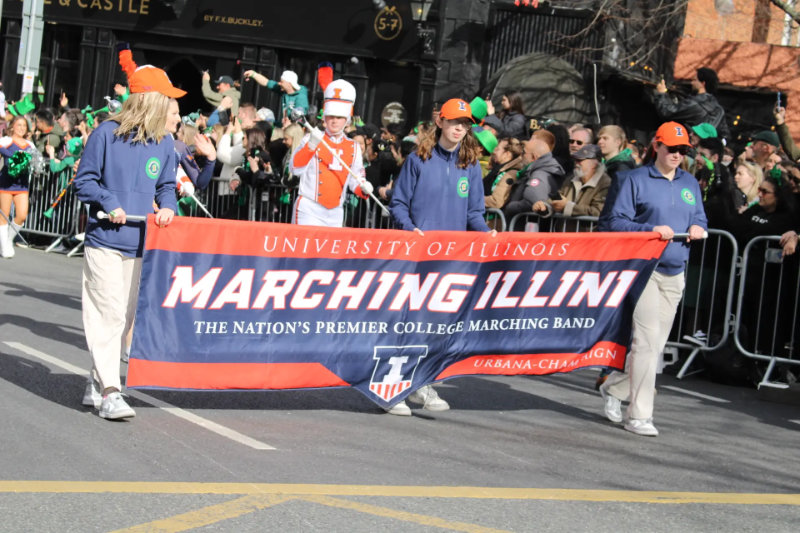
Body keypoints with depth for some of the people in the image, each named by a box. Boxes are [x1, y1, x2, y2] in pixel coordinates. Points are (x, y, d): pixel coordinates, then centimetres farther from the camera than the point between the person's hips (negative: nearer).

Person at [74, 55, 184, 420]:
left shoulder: (164, 142, 7)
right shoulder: (107, 133, -5)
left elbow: (166, 185, 16)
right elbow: (84, 181, 0)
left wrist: (168, 206, -5)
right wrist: (108, 203, -15)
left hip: (141, 243, 5)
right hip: (105, 240, -5)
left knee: (125, 316, 9)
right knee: (109, 314, -11)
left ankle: (97, 383, 21)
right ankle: (109, 391, -11)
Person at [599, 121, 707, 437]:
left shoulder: (690, 183, 15)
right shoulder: (637, 179, -2)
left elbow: (700, 219, 20)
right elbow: (616, 221, -6)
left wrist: (698, 228, -5)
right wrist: (652, 230, -20)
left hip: (675, 272, 6)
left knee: (657, 341, 9)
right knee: (647, 339, -13)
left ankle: (614, 388, 30)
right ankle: (639, 415, -9)